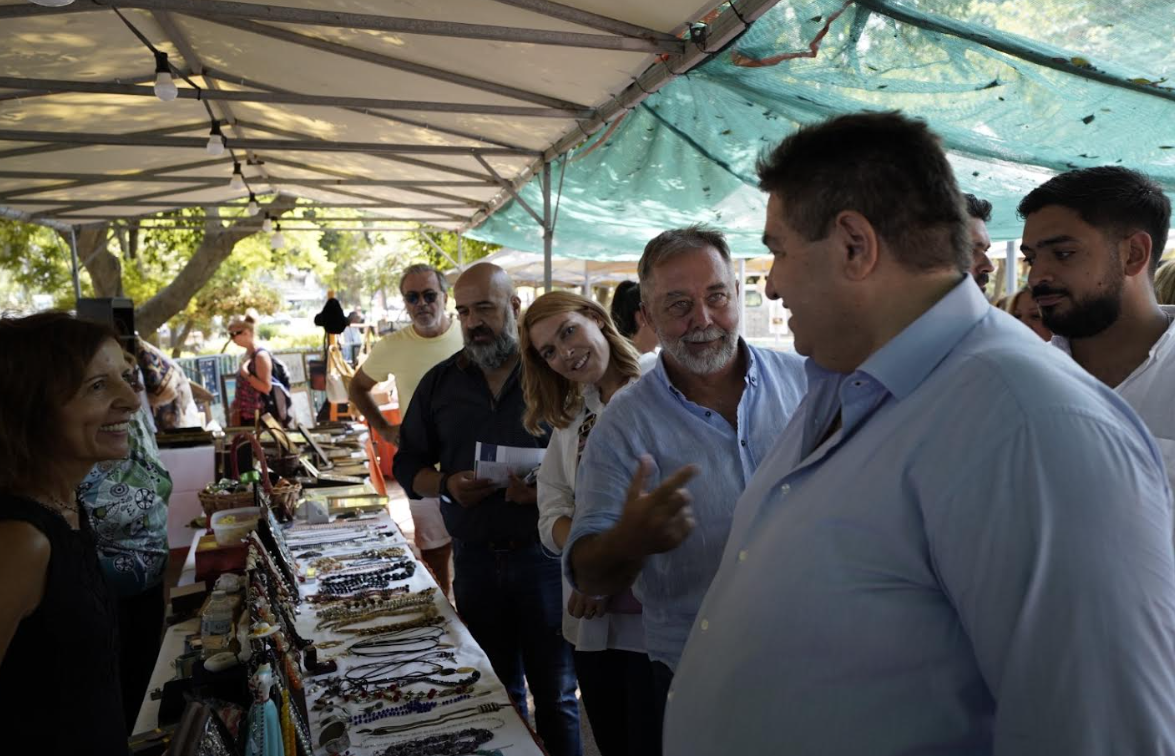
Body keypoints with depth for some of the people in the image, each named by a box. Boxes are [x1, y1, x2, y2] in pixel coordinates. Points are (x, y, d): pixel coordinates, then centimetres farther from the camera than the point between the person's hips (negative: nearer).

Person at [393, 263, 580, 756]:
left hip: (544, 553, -3)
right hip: (474, 561, 3)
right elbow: (407, 465, 12)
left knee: (556, 694, 12)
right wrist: (446, 487, -7)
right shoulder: (440, 383, 6)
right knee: (497, 692, 20)